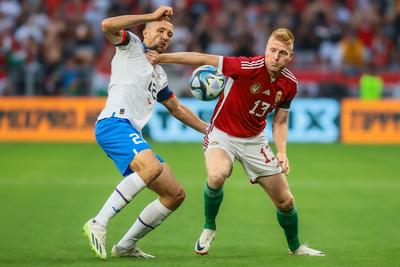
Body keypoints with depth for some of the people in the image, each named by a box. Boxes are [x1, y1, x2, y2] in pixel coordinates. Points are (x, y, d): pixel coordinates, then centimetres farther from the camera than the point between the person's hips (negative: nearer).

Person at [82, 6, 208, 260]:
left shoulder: (159, 75, 30)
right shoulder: (131, 45, 8)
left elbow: (177, 108, 41)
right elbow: (107, 25, -12)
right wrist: (151, 16, -8)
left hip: (134, 135, 9)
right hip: (114, 122, -9)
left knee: (175, 194, 5)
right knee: (152, 167, -36)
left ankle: (126, 245, 12)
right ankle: (99, 224, -34)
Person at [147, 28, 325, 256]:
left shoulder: (290, 85, -8)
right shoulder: (248, 67, -26)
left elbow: (280, 122, 4)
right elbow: (202, 59, -24)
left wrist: (282, 152, -12)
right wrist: (161, 58, -27)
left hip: (254, 140, 5)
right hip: (222, 134, -5)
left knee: (285, 201, 6)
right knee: (217, 176, -37)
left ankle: (295, 247, 35)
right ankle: (209, 228, -9)